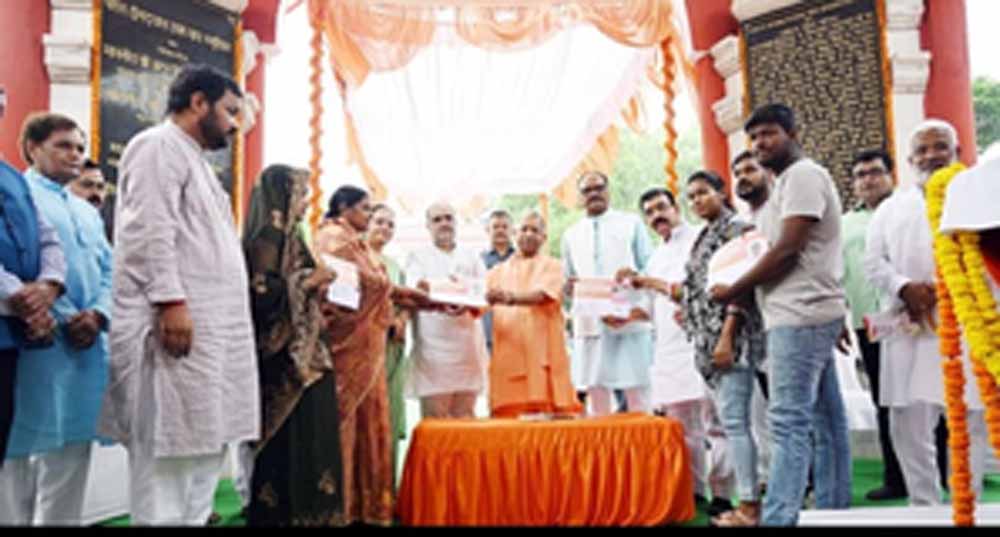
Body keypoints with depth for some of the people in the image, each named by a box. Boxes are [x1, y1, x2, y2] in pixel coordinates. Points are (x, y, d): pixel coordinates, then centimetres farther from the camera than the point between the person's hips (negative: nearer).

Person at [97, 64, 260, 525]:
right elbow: (149, 231, -16)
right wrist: (170, 301, -23)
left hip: (211, 329, 10)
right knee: (169, 452, -5)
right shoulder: (159, 145, -4)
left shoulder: (194, 158, 25)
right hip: (178, 323, -10)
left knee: (205, 447, 11)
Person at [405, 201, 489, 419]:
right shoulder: (418, 257, 12)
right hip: (433, 345, -2)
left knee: (465, 414, 2)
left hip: (468, 344, 3)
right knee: (436, 415, -7)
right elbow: (415, 289, -6)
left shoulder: (472, 257, 20)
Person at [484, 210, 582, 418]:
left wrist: (511, 297, -30)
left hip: (541, 352, -2)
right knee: (508, 415, -5)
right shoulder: (498, 272, 19)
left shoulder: (552, 267, 10)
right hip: (507, 354, 2)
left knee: (547, 415, -6)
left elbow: (543, 294, -11)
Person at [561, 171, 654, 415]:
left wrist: (641, 308, -11)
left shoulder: (631, 223, 11)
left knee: (639, 402, -3)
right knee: (596, 393, 2)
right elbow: (567, 282, 19)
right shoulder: (571, 235, 18)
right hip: (590, 324, 2)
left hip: (631, 321, -2)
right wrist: (569, 287, -5)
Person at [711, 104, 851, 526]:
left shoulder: (802, 174, -8)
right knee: (825, 418, 12)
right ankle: (834, 508, 19)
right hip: (803, 313, 10)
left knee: (788, 420, -13)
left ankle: (778, 518, -12)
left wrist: (733, 290, -9)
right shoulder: (789, 182, 22)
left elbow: (788, 250, -17)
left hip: (800, 315, -10)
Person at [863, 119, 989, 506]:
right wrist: (905, 288, -10)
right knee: (908, 427, 2)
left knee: (971, 423, 2)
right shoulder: (891, 208, 19)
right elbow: (874, 262, 10)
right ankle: (924, 506, 15)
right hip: (910, 331, 2)